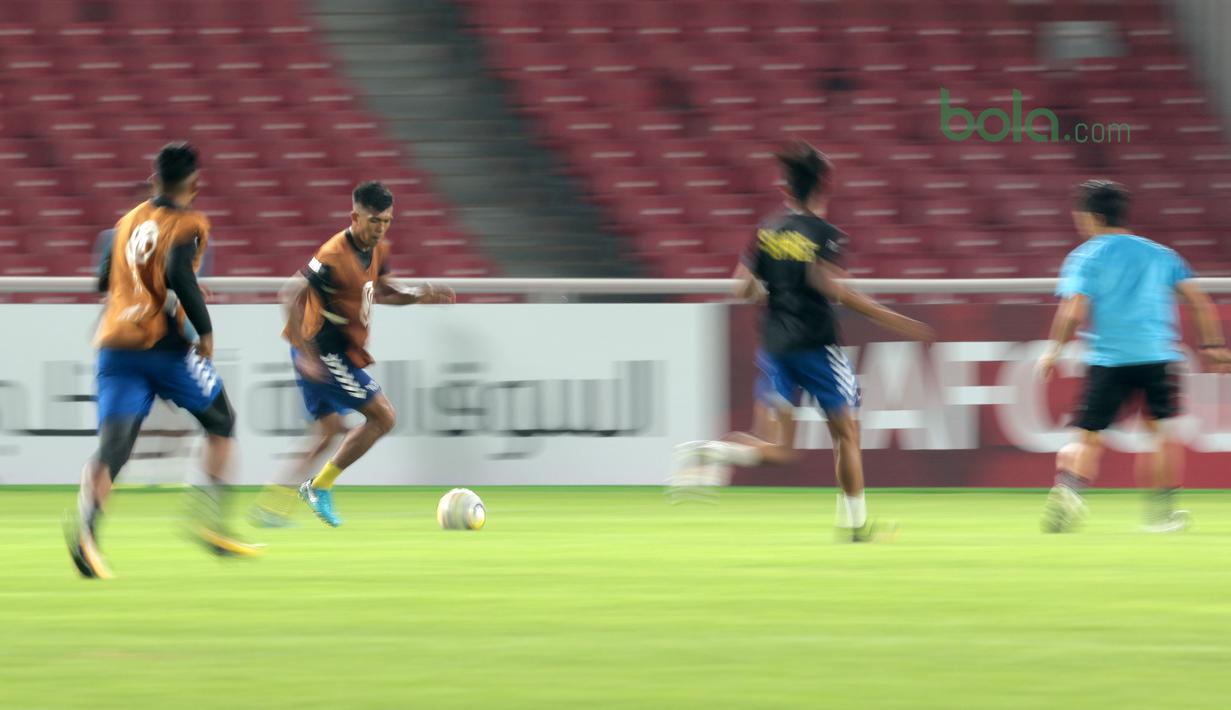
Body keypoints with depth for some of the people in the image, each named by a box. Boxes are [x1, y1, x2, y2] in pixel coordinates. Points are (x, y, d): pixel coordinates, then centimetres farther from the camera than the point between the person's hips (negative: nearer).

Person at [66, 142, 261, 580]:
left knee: (113, 446, -8)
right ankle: (210, 522, 9)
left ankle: (85, 524, -36)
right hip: (164, 346, -4)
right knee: (221, 422, 19)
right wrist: (204, 329, -11)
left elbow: (105, 281, 25)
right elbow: (178, 274, -19)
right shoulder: (188, 225, -2)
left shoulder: (127, 222, 16)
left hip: (114, 346, 4)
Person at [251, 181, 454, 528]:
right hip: (323, 353, -10)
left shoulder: (377, 250, 5)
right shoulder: (334, 257, -23)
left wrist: (416, 296, 1)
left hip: (342, 352, 10)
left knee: (329, 430, 15)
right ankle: (320, 487, 2)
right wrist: (306, 354, -29)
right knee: (383, 417, -6)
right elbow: (292, 295, -26)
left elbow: (380, 290, 22)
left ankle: (272, 504, 14)